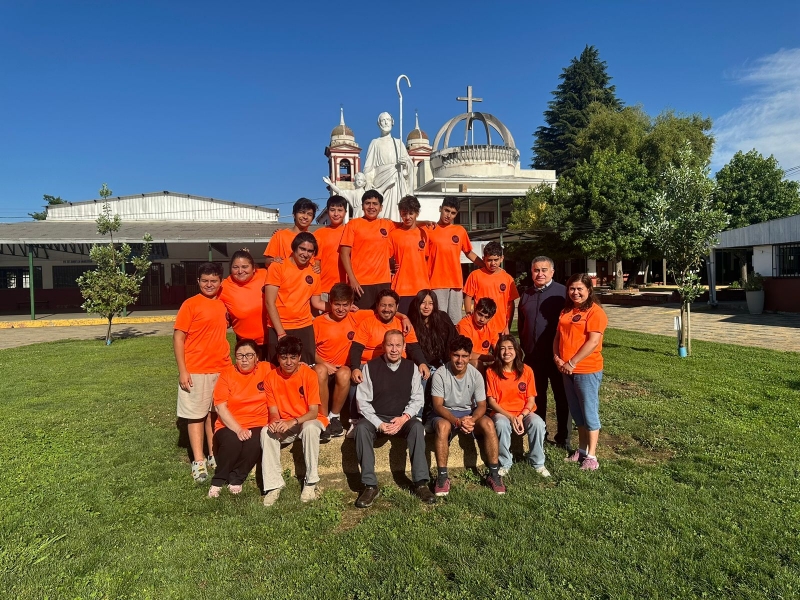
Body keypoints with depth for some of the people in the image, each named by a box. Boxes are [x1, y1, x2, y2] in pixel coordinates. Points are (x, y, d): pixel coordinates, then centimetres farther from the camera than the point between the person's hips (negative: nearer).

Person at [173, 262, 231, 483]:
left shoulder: (223, 303, 6)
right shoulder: (190, 304, -8)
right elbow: (178, 338, -8)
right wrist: (182, 371, -13)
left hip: (222, 369, 5)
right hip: (196, 371, -5)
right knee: (196, 415, 4)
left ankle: (214, 455, 24)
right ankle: (198, 461, 11)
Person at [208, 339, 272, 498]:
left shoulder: (267, 370, 2)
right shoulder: (227, 374, 1)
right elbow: (220, 407, -6)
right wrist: (238, 429, -17)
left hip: (257, 425, 0)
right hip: (230, 426, 0)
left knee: (254, 442, -32)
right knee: (232, 441, -32)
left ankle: (236, 479, -8)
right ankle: (218, 481, -8)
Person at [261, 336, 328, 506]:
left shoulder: (309, 374, -17)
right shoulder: (271, 378, -8)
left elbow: (313, 412, -19)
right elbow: (273, 412, -5)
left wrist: (293, 422, -36)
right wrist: (274, 421, -29)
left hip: (309, 420, -3)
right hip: (284, 425, 3)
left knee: (310, 427, -36)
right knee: (266, 432, -27)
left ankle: (311, 482, -24)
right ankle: (274, 484, -20)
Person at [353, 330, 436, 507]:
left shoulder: (411, 367, 2)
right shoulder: (371, 367, -5)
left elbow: (417, 398, 1)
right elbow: (363, 401, -7)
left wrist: (404, 417, -16)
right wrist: (379, 424, -17)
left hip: (402, 419, 1)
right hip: (376, 418, -1)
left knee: (417, 426, -30)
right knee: (361, 427, -32)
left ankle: (420, 483, -25)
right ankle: (370, 486, -27)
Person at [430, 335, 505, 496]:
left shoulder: (476, 375, -8)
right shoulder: (440, 375, -16)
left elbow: (481, 405, -6)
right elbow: (438, 406, -17)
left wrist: (472, 419, -28)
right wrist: (457, 421, -33)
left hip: (469, 413, 2)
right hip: (446, 414, -2)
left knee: (488, 424, -28)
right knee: (442, 426, -37)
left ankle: (494, 474, -15)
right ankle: (442, 477, -26)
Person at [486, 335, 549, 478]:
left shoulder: (526, 370, 0)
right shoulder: (492, 371, -4)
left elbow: (531, 399, 1)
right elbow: (491, 400, -5)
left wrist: (521, 416, -17)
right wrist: (510, 417, -18)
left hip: (524, 412, 2)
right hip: (501, 413, -1)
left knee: (538, 423, -30)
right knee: (501, 425, -36)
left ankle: (538, 463, -7)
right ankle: (505, 464, -13)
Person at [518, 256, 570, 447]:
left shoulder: (562, 292, -6)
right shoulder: (526, 295, 10)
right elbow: (521, 323, 18)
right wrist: (524, 345, 12)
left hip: (557, 355, -4)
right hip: (532, 356, 5)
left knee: (562, 397, 6)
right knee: (536, 396, 14)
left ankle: (563, 438, 17)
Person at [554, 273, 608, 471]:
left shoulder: (595, 311, -12)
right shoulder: (566, 311, 13)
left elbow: (593, 342, -20)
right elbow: (558, 336, 14)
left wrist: (572, 362, -18)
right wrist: (556, 357, -3)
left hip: (587, 370, -8)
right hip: (568, 370, 8)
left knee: (589, 412, 2)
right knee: (577, 412, 16)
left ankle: (591, 455, 12)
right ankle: (581, 449, 29)